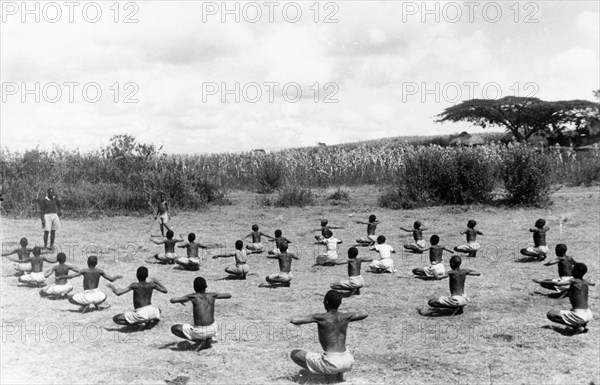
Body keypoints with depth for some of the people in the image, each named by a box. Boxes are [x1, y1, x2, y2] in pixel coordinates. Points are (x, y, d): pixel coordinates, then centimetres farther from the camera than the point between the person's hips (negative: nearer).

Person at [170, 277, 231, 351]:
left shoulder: (193, 296, -3)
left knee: (174, 328, 13)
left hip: (199, 332, -5)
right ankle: (209, 339, 13)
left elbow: (172, 300, -4)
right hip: (212, 330, 5)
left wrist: (181, 300, 18)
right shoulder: (212, 295, 5)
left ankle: (199, 341, 2)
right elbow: (229, 295, 20)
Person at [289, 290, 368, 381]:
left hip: (331, 363, -5)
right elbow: (365, 314, 24)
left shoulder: (321, 318, -9)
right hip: (347, 362, 5)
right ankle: (340, 374, 18)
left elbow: (293, 320, -14)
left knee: (294, 353, 8)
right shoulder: (346, 317, 5)